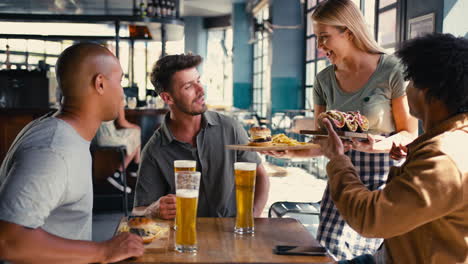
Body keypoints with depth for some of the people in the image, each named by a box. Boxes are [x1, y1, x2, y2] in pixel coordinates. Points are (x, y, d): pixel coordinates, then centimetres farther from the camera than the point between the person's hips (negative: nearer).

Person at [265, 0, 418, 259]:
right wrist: (291, 152, -10)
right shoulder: (324, 80, 5)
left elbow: (410, 135, -4)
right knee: (329, 250, -8)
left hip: (384, 181, -4)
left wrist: (380, 144, -24)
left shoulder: (391, 71, -8)